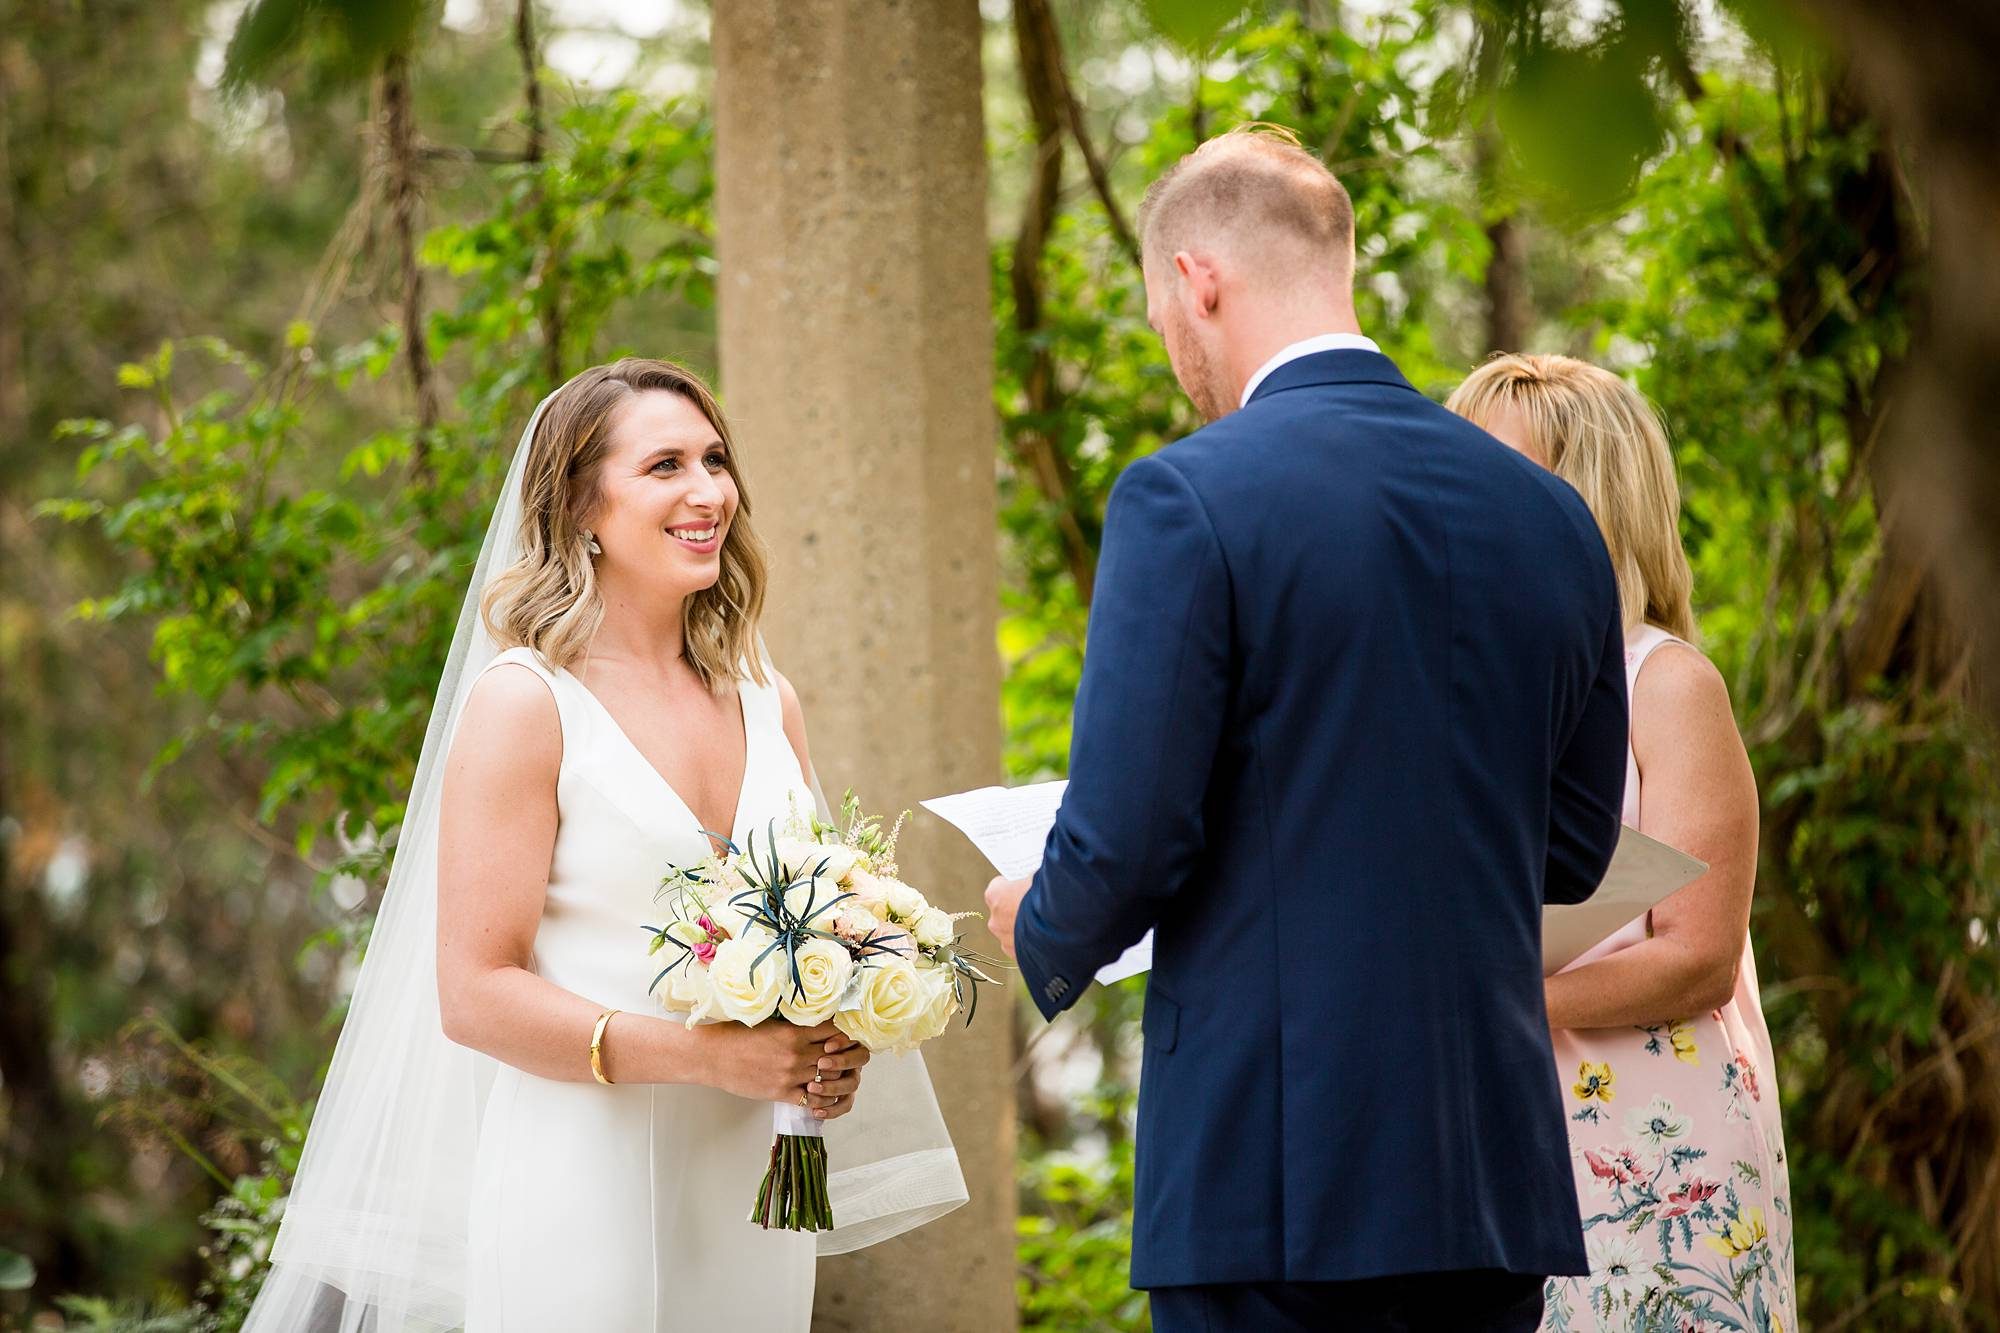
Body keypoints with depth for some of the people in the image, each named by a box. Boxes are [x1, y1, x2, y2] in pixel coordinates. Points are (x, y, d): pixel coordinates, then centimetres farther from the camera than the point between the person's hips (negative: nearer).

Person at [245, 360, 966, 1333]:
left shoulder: (767, 704, 10)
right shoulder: (526, 702, -7)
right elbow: (475, 995, -13)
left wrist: (832, 1055, -3)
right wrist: (706, 1055, -20)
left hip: (749, 1193, 5)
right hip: (586, 1193, -5)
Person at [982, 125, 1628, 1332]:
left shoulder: (1189, 499, -10)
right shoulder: (1549, 512, 8)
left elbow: (1127, 841, -13)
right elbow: (1575, 848, 15)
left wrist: (1041, 932, 9)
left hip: (1273, 1178, -6)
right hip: (1500, 1178, 6)